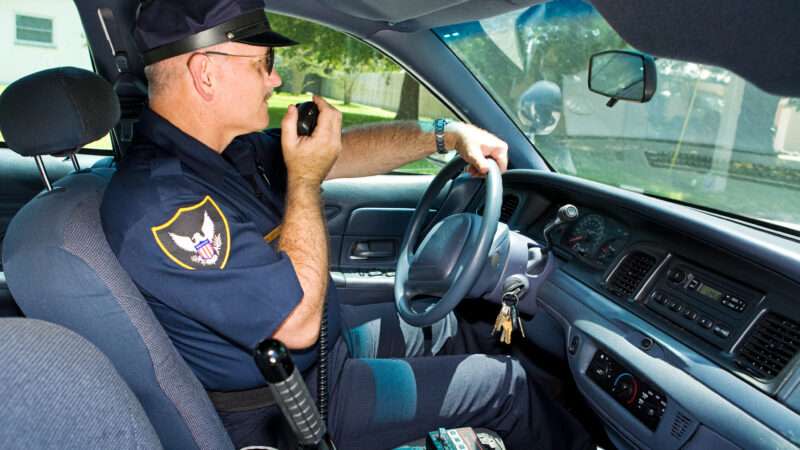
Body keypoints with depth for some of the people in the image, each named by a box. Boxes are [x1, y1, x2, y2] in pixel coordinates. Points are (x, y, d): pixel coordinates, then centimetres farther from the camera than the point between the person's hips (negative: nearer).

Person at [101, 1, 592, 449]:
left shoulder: (231, 148, -5)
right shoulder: (160, 204, -32)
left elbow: (344, 152, 4)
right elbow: (298, 322, -31)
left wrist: (447, 134, -1)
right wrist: (305, 180, -25)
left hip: (318, 347, 9)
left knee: (440, 325, 24)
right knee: (503, 380, 0)